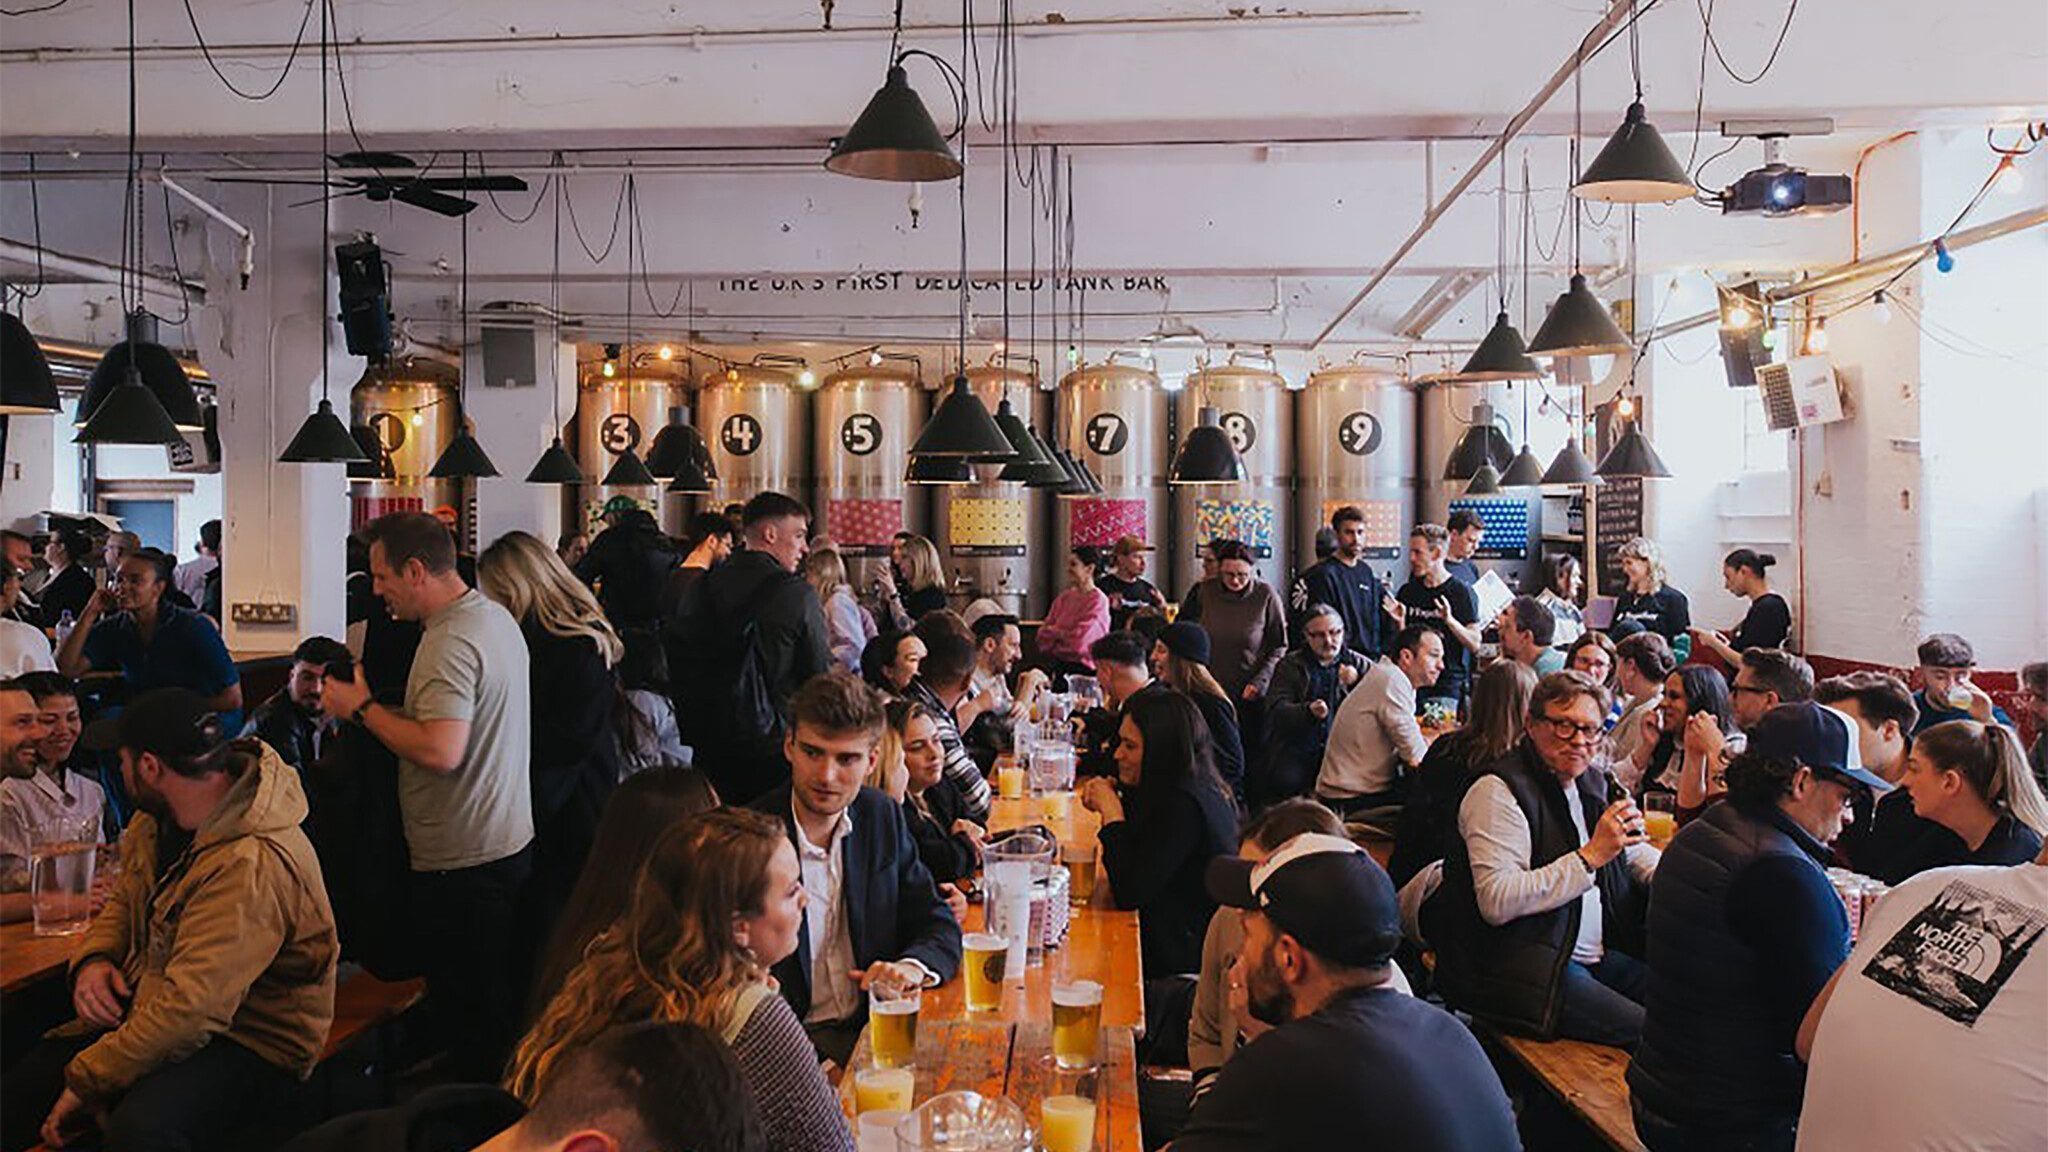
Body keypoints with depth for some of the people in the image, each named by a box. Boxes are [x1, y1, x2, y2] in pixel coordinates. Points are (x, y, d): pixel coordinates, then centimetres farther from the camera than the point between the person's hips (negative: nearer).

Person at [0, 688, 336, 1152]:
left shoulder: (254, 865, -30)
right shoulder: (158, 819, 2)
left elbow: (189, 1009, -31)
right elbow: (123, 900, 20)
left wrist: (85, 1082, -20)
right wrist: (92, 960, -3)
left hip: (254, 1042, -9)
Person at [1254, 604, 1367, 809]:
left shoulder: (1360, 664, 15)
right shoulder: (1290, 665, 13)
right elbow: (1276, 709, -1)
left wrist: (1357, 682, -14)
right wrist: (1308, 710, -21)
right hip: (1297, 747, 0)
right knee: (1286, 781, -28)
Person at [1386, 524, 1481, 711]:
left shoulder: (1461, 591, -3)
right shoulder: (1407, 592, 10)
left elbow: (1474, 644, -7)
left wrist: (1449, 620, -21)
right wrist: (1399, 622, -4)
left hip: (1448, 684, -4)